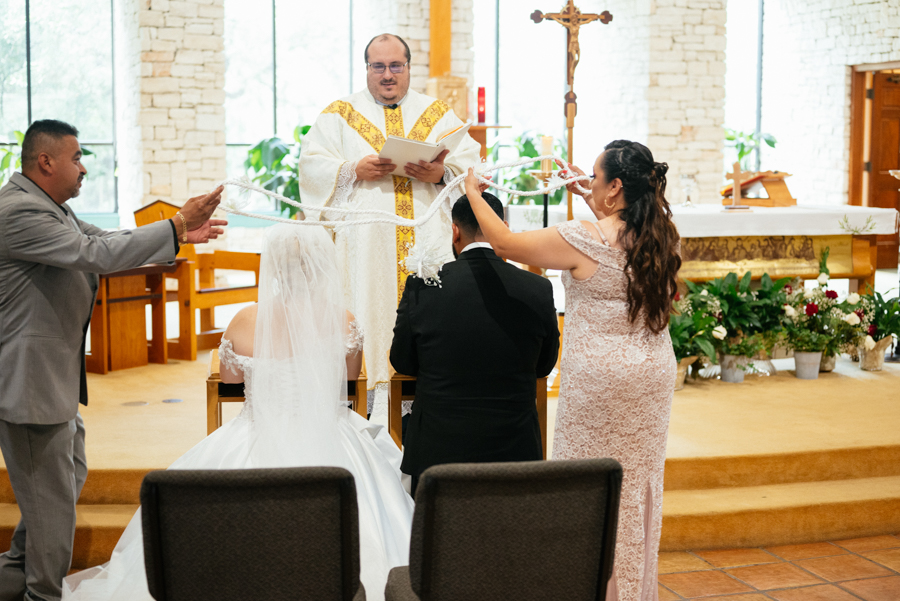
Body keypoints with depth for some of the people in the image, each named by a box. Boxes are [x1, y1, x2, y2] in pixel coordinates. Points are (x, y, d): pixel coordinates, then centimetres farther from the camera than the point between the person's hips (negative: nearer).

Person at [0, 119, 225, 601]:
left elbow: (103, 239, 16)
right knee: (51, 493, 2)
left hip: (57, 373, 11)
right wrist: (176, 225, -24)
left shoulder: (49, 207, 12)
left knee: (69, 475, 22)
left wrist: (181, 236, 9)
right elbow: (97, 254, -27)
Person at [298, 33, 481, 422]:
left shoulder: (439, 114, 16)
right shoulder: (340, 115, 13)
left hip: (427, 234, 1)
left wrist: (442, 173, -12)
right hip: (365, 240, -1)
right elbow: (312, 165, 4)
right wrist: (355, 171, -13)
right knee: (370, 315, -7)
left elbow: (471, 164, 8)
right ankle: (373, 402, -4)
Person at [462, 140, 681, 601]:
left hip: (599, 381, -7)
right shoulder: (660, 237, 0)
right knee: (639, 487, 17)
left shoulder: (583, 240, -18)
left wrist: (473, 193, 4)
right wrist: (591, 200, 27)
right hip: (654, 377, 7)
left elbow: (505, 242, -10)